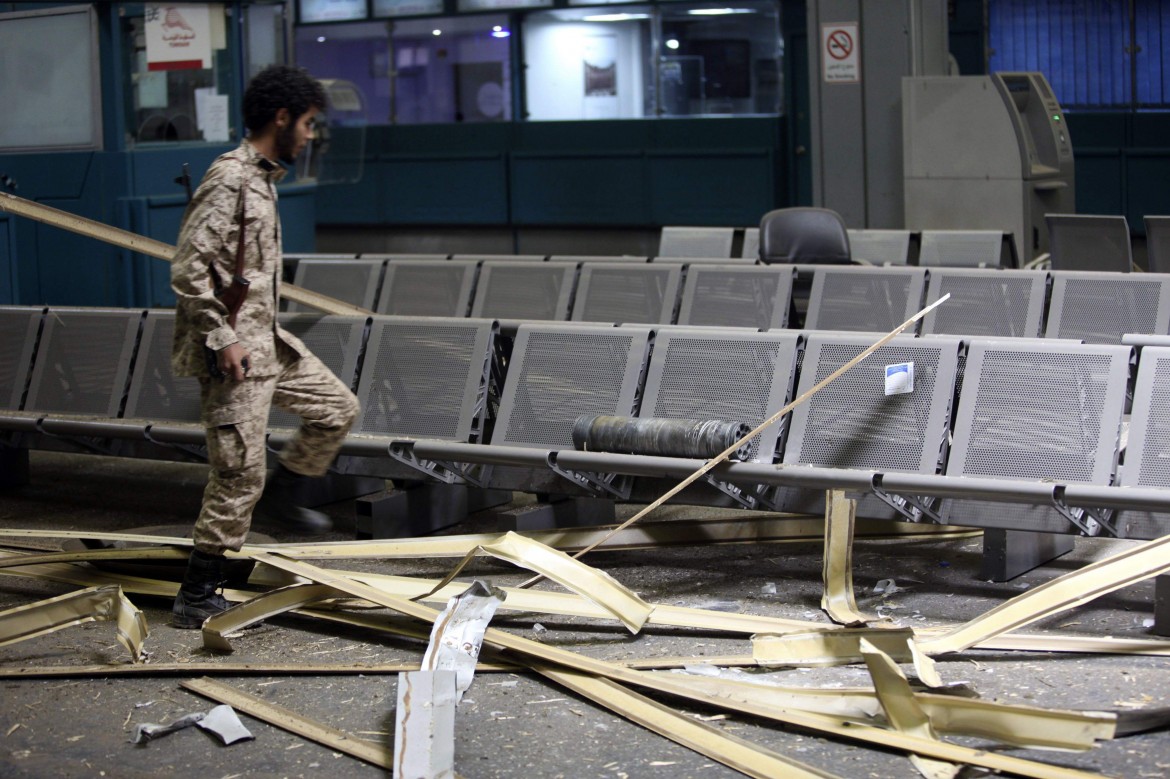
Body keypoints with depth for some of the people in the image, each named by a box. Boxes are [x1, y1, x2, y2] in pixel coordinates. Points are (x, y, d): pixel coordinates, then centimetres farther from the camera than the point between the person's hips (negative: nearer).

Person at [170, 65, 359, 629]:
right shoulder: (229, 180, -18)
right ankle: (197, 598, 2)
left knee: (336, 406, 16)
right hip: (235, 351, -10)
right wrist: (222, 338, -22)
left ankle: (280, 497, 30)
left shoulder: (261, 177, 12)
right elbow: (188, 270, -23)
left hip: (266, 340, 10)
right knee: (239, 474, -6)